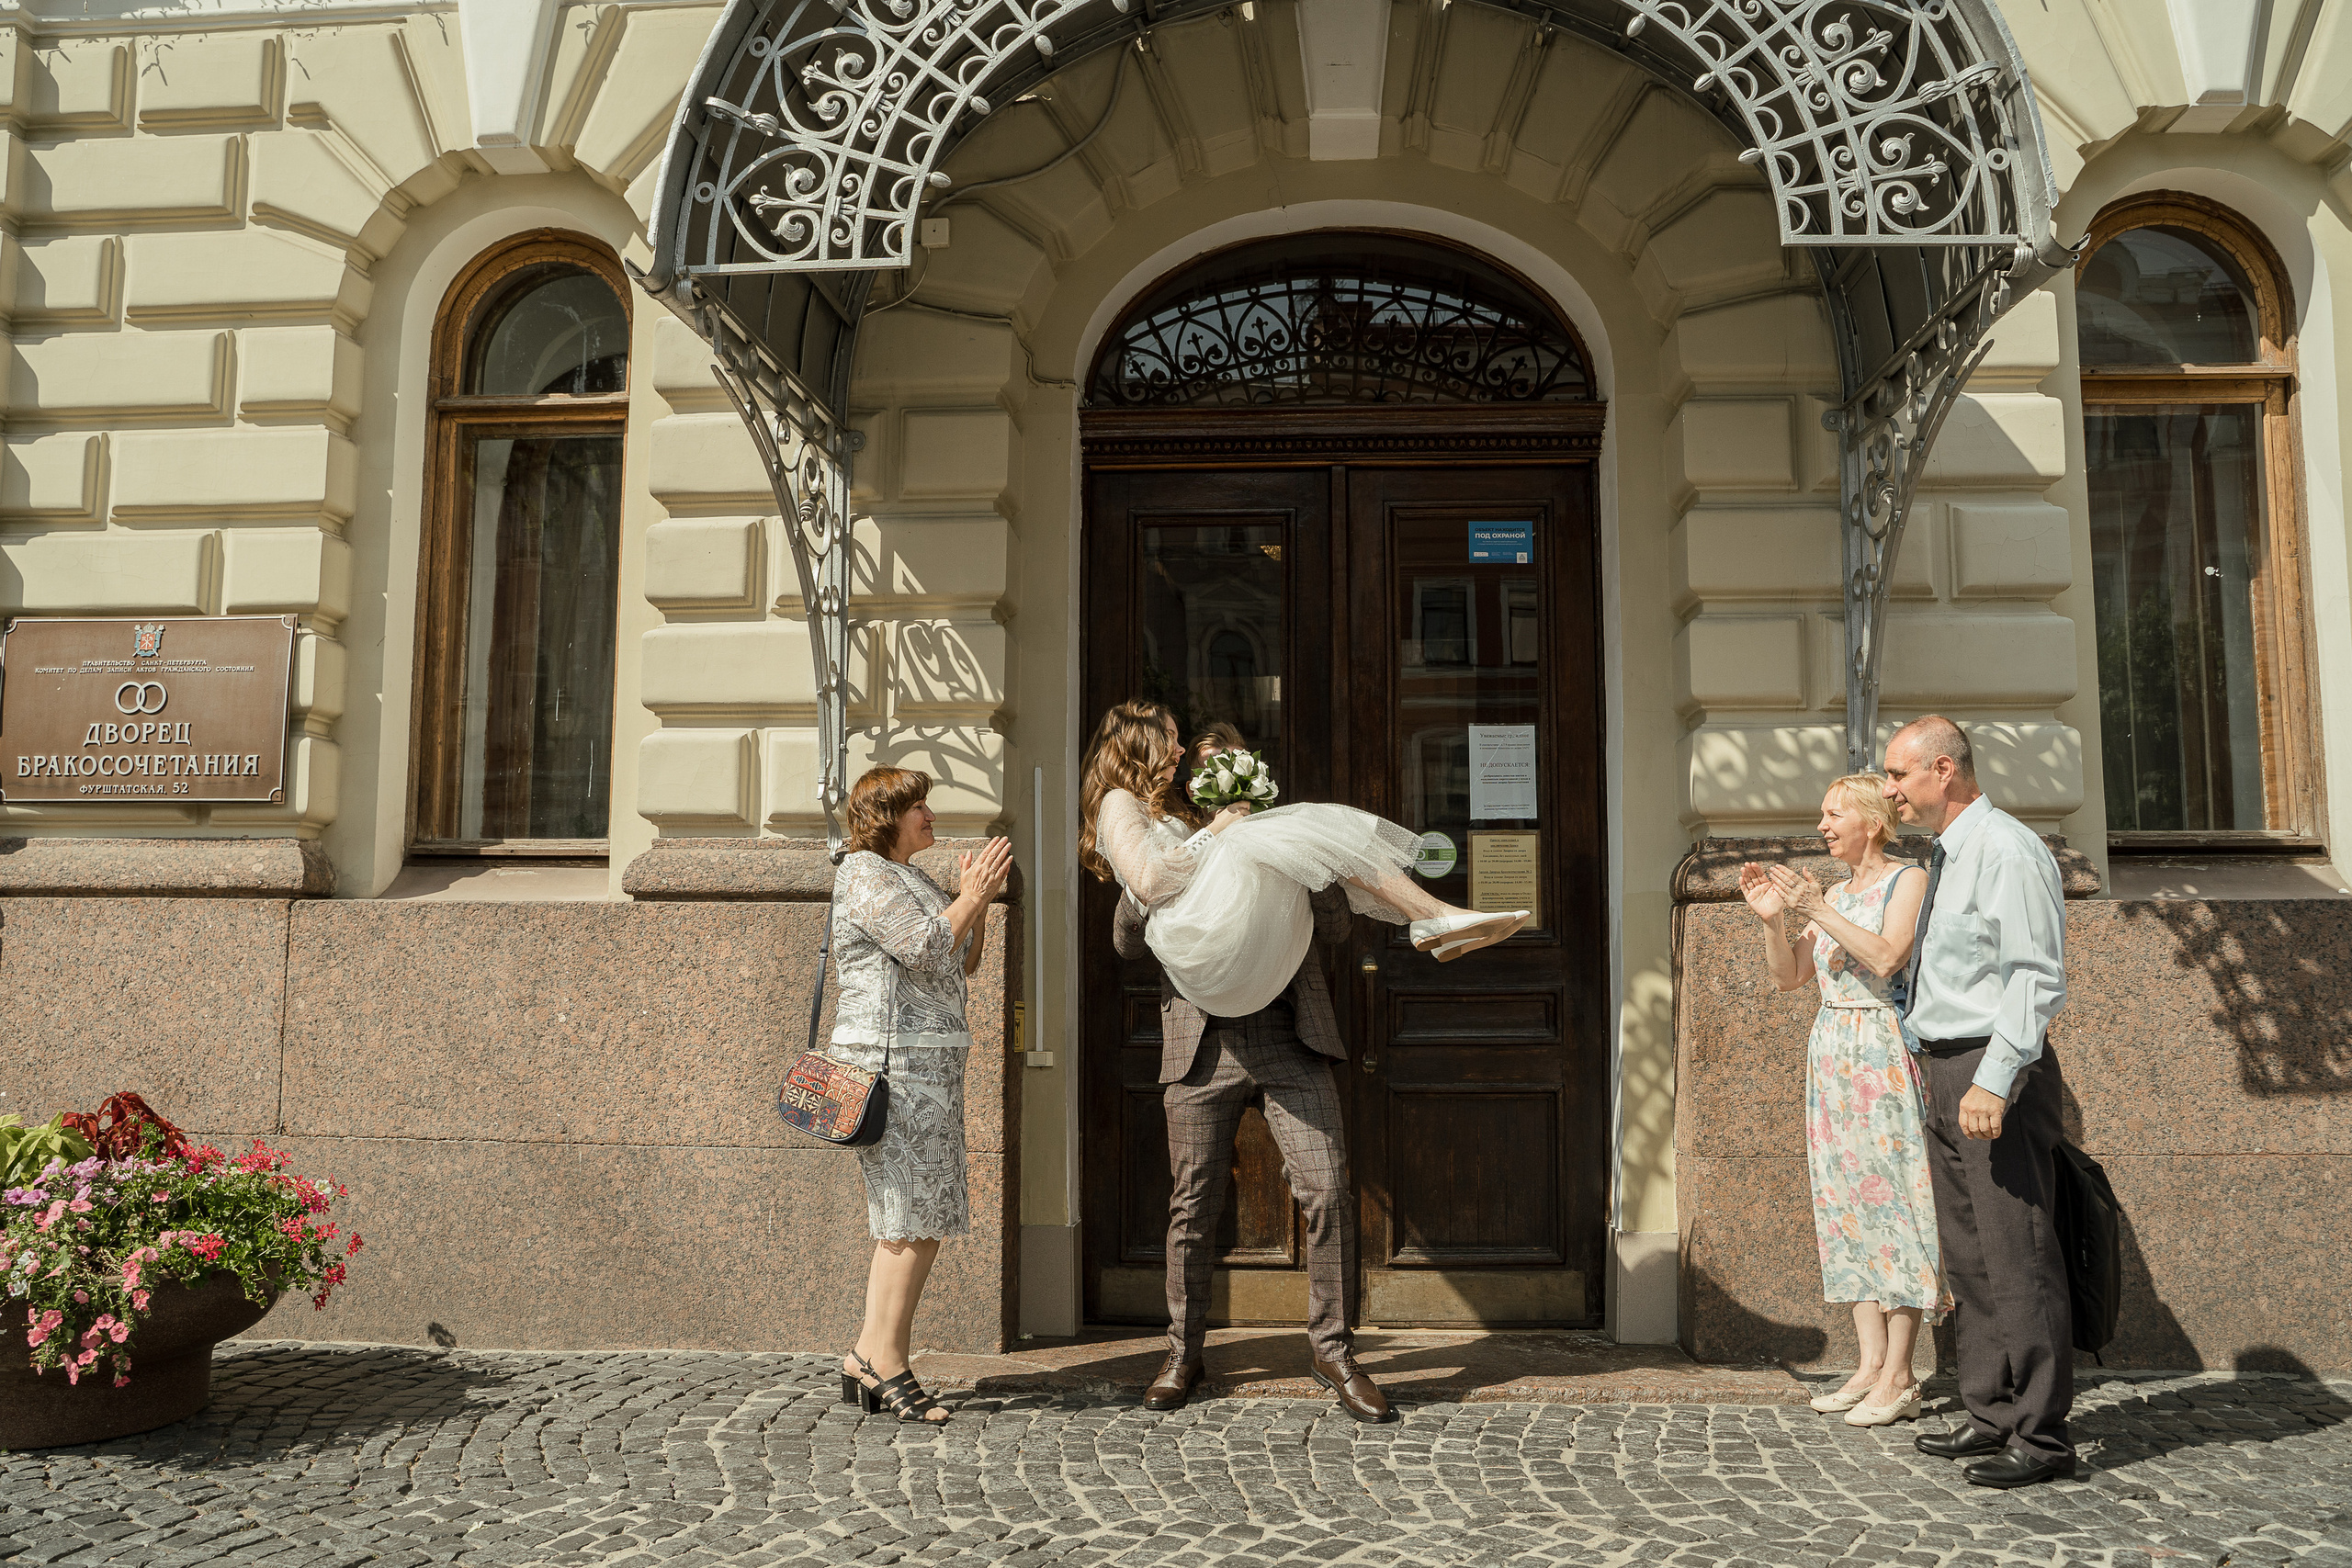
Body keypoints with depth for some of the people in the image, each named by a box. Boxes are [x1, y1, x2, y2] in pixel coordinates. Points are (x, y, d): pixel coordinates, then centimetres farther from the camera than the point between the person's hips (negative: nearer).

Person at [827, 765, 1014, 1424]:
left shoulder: (910, 879, 25)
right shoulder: (863, 873, -6)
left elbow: (963, 962, 22)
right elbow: (928, 949, -17)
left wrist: (977, 896, 11)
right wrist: (972, 896, -7)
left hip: (927, 1062, 10)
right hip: (893, 1057, -10)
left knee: (915, 1219, 7)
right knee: (915, 1218, -10)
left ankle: (868, 1360, 11)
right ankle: (885, 1364, -5)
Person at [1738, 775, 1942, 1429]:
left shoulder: (1908, 879, -2)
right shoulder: (1833, 894, 17)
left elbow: (1885, 958, -17)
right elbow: (1788, 977, 14)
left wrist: (1818, 911, -19)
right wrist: (1771, 919, 0)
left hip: (1885, 1052, -7)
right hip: (1831, 1052, 7)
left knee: (1891, 1199, -6)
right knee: (1847, 1203, 6)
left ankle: (1897, 1378, -1)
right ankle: (1870, 1363, 12)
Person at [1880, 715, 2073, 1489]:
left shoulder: (2007, 850, -14)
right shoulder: (1944, 858, 15)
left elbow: (2036, 978, -19)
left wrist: (1993, 1081, -24)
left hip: (1996, 1071, -10)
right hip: (1946, 1070, 10)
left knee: (2015, 1252, -4)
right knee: (1967, 1252, 14)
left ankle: (2040, 1434, 5)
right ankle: (1992, 1415, 24)